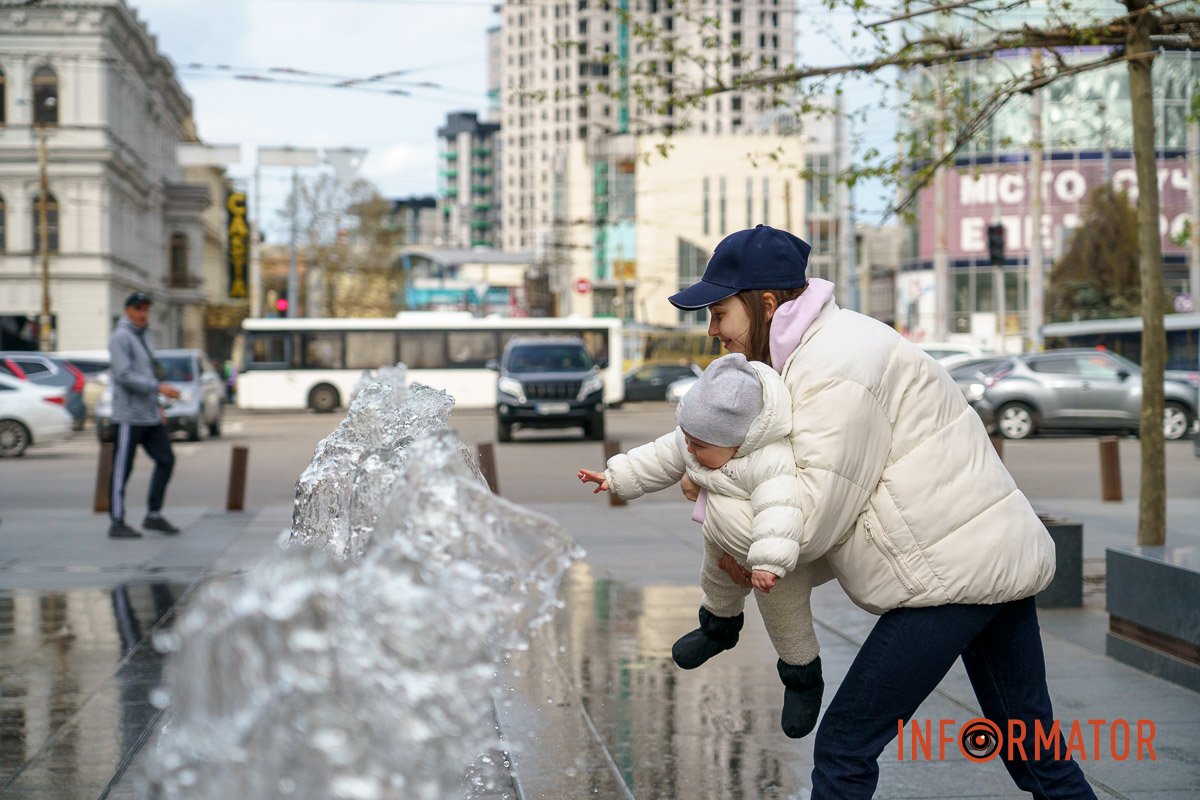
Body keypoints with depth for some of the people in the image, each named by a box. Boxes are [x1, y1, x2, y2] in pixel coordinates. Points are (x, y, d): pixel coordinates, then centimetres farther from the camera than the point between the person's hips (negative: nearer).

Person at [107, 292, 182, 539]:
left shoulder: (141, 337, 18)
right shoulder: (121, 337, -10)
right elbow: (124, 375, -20)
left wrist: (156, 407, 19)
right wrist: (159, 387, -23)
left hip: (149, 416, 9)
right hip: (128, 416, -9)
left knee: (165, 460, 6)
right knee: (122, 470, -3)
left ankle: (154, 516, 13)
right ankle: (117, 523, 2)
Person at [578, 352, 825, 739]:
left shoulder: (772, 462, -43)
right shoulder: (694, 439, -18)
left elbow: (779, 511, -53)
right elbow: (663, 458, -2)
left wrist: (769, 561, -65)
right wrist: (616, 477, -1)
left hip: (784, 549, -7)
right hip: (723, 544, 7)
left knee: (785, 615, 8)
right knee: (718, 583, 31)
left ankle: (803, 680, 34)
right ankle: (718, 626, 64)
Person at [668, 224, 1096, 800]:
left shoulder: (834, 369, -18)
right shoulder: (829, 341, 16)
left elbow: (812, 520, -20)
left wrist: (710, 491, -4)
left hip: (955, 573, -10)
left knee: (843, 747, -3)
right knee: (1033, 750, 17)